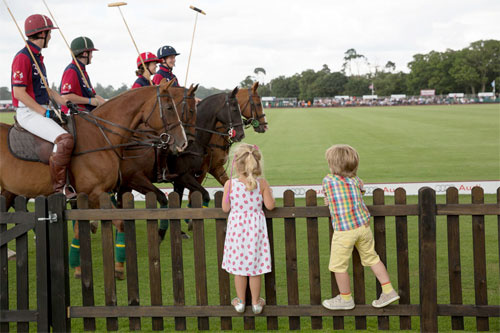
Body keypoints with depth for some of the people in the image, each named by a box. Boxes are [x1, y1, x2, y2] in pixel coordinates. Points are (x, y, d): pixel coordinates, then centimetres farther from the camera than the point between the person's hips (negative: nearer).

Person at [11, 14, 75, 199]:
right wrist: (46, 112, -20)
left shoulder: (37, 57, 18)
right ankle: (58, 187, -22)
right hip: (28, 113, -10)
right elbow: (19, 93, -20)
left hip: (40, 111, 10)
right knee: (65, 139, -28)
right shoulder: (23, 57, -14)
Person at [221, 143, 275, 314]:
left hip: (236, 227, 0)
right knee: (255, 268, 11)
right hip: (255, 227, 1)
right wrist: (268, 191, 9)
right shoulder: (262, 183, -10)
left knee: (238, 267, 13)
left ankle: (240, 301, 22)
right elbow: (270, 205, -8)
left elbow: (225, 208, -6)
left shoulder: (230, 184, -12)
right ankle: (256, 302, 21)